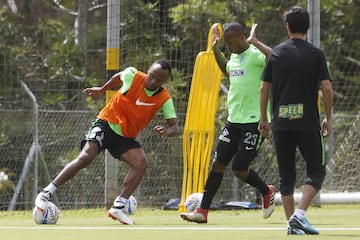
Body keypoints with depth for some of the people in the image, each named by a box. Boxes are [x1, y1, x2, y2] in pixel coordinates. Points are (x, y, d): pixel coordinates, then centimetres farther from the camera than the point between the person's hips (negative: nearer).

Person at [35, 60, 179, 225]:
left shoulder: (164, 99, -11)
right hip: (106, 123, -3)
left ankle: (119, 207, -14)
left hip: (126, 137, 3)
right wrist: (102, 89, 20)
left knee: (141, 163, -23)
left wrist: (166, 131, -36)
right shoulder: (132, 76, -13)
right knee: (86, 157, -24)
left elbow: (174, 127, -14)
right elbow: (119, 76, 13)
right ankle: (46, 193, -18)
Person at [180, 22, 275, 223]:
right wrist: (216, 50, 30)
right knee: (218, 163, 2)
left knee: (239, 169, -8)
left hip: (254, 122, -8)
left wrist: (255, 42, -27)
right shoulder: (235, 57, 14)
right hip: (234, 120, 8)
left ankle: (267, 192, 21)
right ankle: (203, 211, 4)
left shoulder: (255, 55, -13)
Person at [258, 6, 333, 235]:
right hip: (308, 122, -3)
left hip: (281, 124, 3)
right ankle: (299, 214, -12)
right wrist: (328, 118, 5)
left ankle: (292, 224, 6)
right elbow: (327, 88, -7)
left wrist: (264, 119, 15)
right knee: (317, 171, 7)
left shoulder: (277, 53, 5)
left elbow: (264, 89, 5)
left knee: (286, 176, 10)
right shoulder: (316, 54, -2)